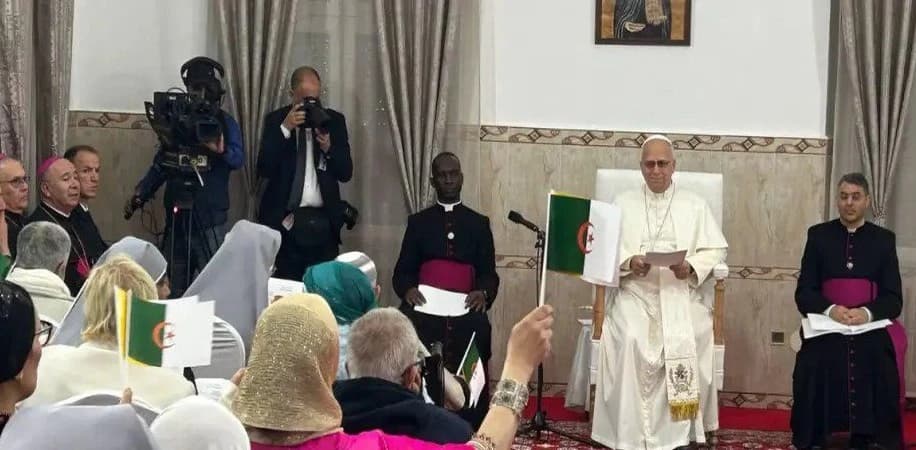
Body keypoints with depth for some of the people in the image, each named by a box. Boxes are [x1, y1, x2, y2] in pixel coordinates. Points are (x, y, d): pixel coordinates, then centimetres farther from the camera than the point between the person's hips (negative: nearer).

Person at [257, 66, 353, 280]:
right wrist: (285, 129, -15)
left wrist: (329, 148, -14)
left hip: (323, 222, 1)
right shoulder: (276, 120, 4)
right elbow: (264, 169, -7)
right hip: (284, 221, -1)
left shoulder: (334, 121, 8)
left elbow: (346, 173, 5)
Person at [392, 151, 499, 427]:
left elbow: (489, 272, 12)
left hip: (464, 311, 0)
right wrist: (407, 289, -13)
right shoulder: (418, 222, 20)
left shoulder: (478, 223, 19)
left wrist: (483, 292, -13)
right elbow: (403, 270, 12)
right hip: (424, 306, 0)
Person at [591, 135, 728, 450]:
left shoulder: (695, 206, 14)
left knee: (687, 340, -31)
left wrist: (692, 268, -13)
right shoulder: (622, 204, 14)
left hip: (681, 294, 0)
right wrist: (629, 261, -15)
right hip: (636, 293, 0)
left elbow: (715, 250, 7)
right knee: (630, 340, -31)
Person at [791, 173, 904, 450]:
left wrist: (867, 313, -18)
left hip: (871, 326, 0)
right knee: (815, 362, -29)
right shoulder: (819, 235, 10)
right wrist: (831, 310, -17)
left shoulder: (884, 239, 10)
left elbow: (894, 298, 3)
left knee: (879, 363, -30)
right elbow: (804, 292, 4)